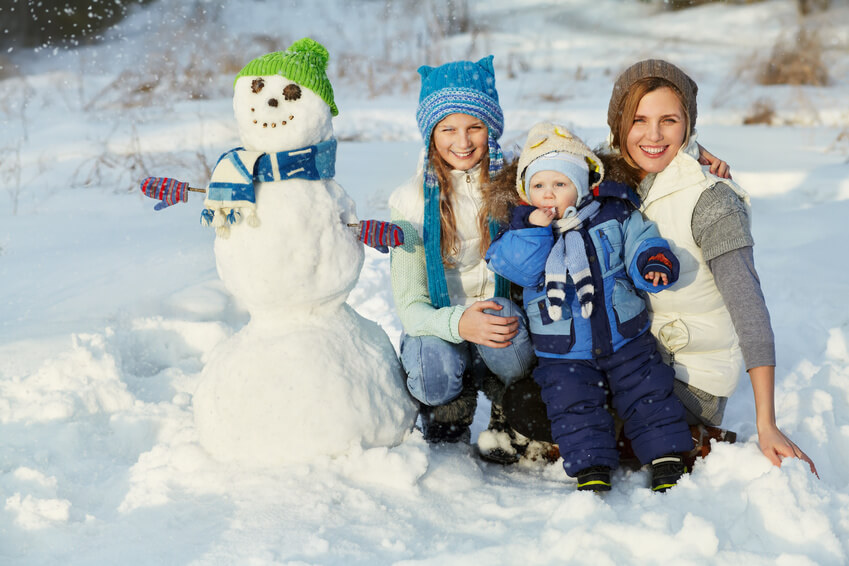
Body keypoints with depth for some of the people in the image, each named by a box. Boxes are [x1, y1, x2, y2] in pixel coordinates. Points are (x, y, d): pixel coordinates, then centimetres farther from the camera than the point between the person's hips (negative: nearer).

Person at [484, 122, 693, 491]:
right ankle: (591, 466, 5)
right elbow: (516, 269, -14)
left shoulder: (614, 215, -2)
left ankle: (667, 455, 14)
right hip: (563, 351, 0)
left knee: (648, 394, 2)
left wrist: (653, 265, -21)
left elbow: (641, 244, 0)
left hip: (625, 339, 0)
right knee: (573, 405, -5)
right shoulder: (522, 226, -1)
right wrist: (534, 231, -25)